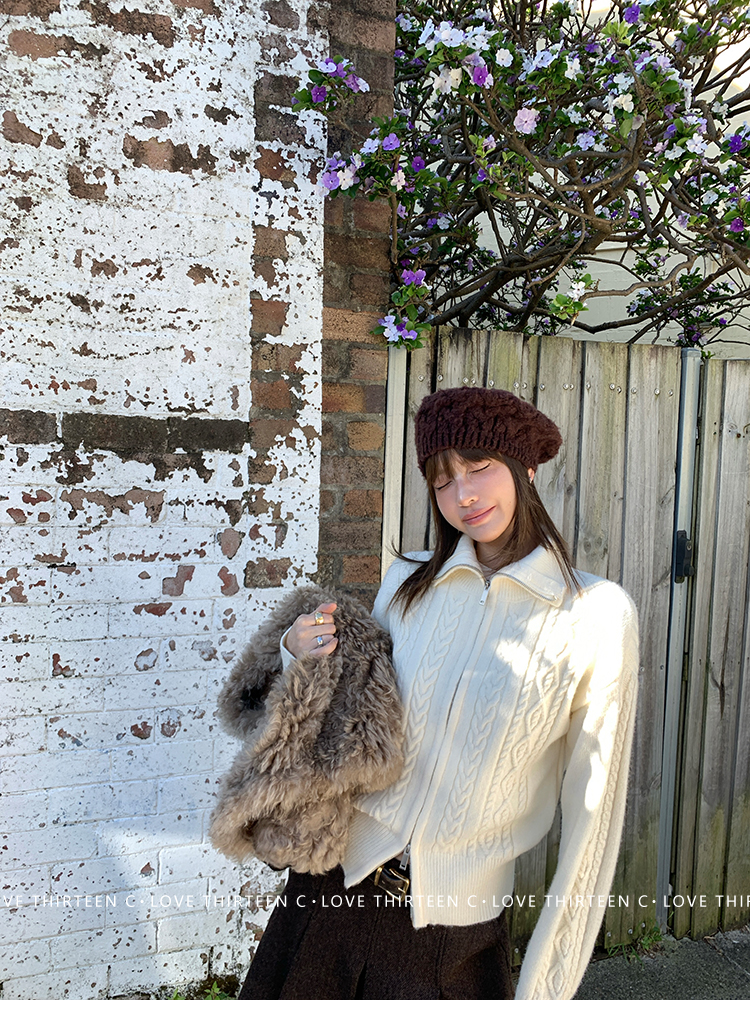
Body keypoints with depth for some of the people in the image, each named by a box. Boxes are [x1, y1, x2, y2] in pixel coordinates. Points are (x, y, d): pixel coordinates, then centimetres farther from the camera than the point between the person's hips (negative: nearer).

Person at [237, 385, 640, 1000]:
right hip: (340, 877, 3)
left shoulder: (598, 614, -13)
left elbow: (591, 809, -9)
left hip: (456, 923, -3)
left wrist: (544, 987, -4)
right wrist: (299, 655, -7)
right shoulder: (408, 582, -2)